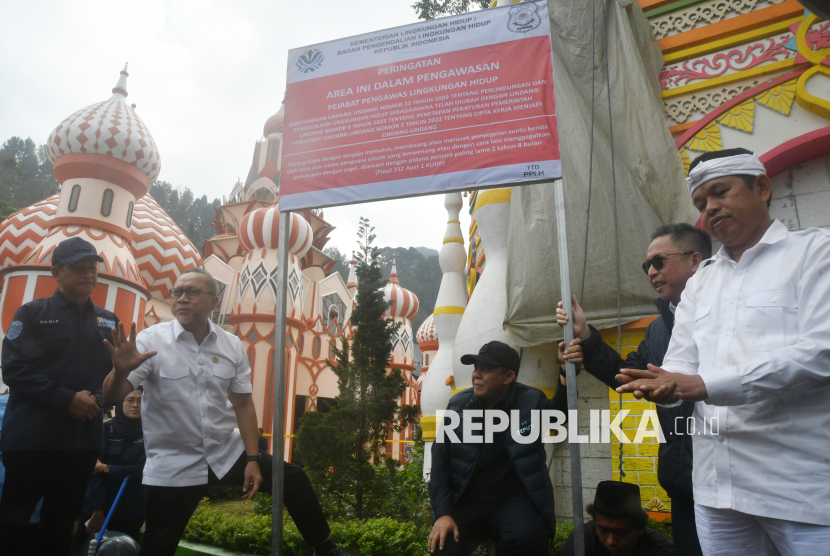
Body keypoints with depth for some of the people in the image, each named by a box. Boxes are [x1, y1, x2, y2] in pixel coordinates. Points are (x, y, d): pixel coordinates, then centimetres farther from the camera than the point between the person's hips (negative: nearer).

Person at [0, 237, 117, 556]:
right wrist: (67, 398, -17)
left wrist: (97, 399, -11)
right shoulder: (32, 313, 0)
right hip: (32, 437, -3)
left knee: (61, 523, 14)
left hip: (84, 439, 4)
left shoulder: (108, 322, 10)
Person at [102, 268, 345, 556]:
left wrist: (252, 459, -1)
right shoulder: (151, 340, -11)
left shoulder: (232, 346, -2)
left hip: (228, 452, 3)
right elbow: (112, 394, -17)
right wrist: (120, 371, -40)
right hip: (173, 465, -3)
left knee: (293, 479, 5)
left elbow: (243, 405, 3)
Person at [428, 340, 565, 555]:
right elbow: (440, 461, 0)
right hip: (465, 502, 2)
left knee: (529, 538, -31)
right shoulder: (458, 404, -1)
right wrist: (443, 513, -9)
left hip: (513, 500, -1)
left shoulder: (530, 402, -7)